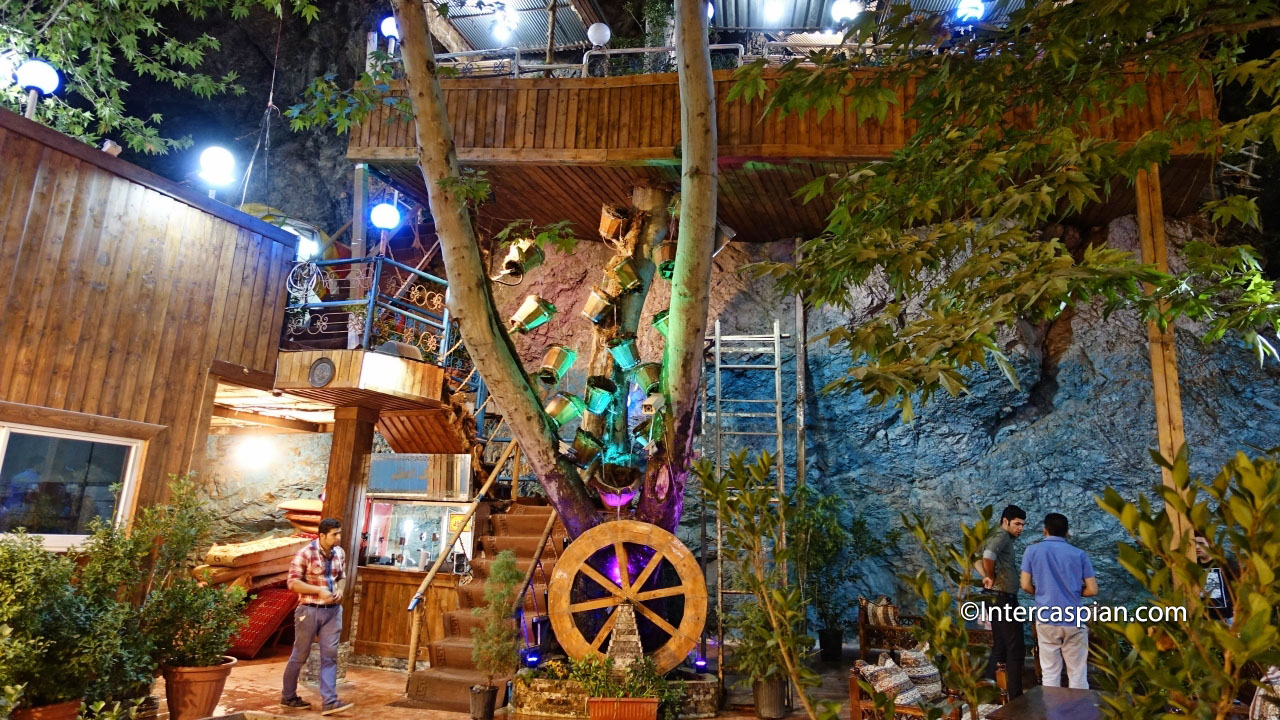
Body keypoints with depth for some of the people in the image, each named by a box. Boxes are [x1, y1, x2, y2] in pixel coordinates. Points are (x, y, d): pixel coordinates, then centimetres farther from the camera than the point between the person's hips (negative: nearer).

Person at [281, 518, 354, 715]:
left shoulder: (340, 553, 3)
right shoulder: (305, 554, -15)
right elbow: (293, 582, -14)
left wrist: (340, 590, -5)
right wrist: (319, 590, -22)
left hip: (333, 610, 5)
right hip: (310, 610, -5)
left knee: (330, 655, 1)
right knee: (300, 656, 10)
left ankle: (330, 702, 2)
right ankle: (288, 697, 29)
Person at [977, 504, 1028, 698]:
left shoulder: (1001, 538, 18)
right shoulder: (1002, 536, -13)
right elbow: (988, 555, -33)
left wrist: (986, 577, 2)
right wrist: (992, 578, -17)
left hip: (998, 599, 10)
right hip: (1005, 598, -10)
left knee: (999, 648, 13)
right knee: (1016, 649, -5)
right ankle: (1015, 697, -1)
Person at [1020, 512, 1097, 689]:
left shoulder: (1032, 551, 1)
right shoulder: (1079, 554, 2)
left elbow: (1026, 585, 1)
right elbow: (1093, 590, 1)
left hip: (1046, 620, 0)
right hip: (1073, 620, 0)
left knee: (1050, 674, 7)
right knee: (1078, 674, 8)